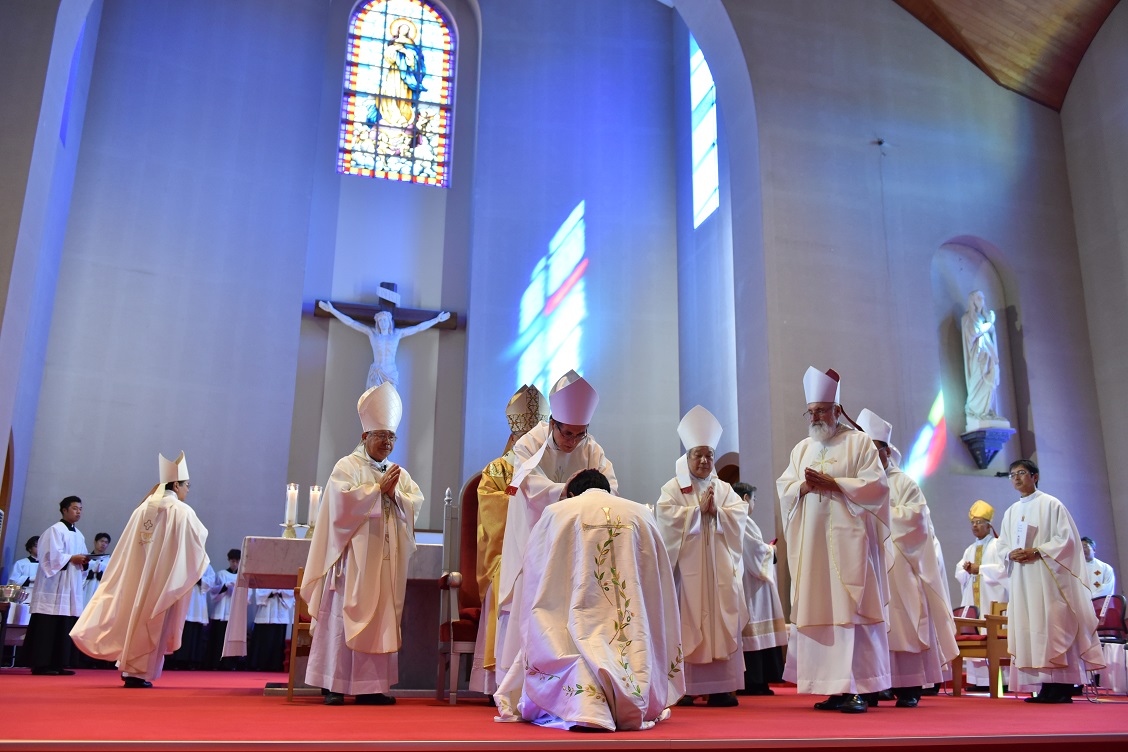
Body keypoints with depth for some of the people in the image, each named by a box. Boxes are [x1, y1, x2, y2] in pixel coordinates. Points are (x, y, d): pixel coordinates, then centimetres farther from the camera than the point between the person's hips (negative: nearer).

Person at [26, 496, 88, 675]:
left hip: (72, 586, 7)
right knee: (47, 625, -10)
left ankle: (58, 664, 6)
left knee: (65, 626, 4)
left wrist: (84, 562, -1)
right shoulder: (55, 530, -3)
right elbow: (52, 555, -13)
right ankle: (41, 664, -7)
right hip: (55, 585, -7)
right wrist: (71, 559, -11)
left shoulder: (79, 536, 20)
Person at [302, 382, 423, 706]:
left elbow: (416, 505, 6)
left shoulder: (399, 473, 17)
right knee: (344, 616, -4)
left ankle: (370, 686, 7)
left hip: (387, 560, 5)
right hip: (354, 556, -5)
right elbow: (344, 500, -14)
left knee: (381, 619, 3)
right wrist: (379, 489, -12)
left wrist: (395, 493, -10)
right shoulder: (347, 466, 2)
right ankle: (335, 685, 2)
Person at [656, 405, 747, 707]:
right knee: (687, 623, -5)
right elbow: (667, 518, -11)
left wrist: (716, 511, -11)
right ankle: (684, 688, 0)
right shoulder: (672, 488, 4)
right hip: (687, 566, -3)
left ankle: (721, 687, 4)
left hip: (720, 568, 4)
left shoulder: (724, 488, 16)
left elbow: (740, 516, 3)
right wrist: (699, 508, -10)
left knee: (723, 623, 0)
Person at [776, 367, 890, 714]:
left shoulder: (859, 442, 5)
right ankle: (834, 687, 5)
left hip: (848, 540, -5)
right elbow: (784, 488, 12)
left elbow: (875, 484, -5)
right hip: (812, 542, 5)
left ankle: (857, 689, -6)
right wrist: (805, 486, -8)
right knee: (816, 610, 1)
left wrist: (832, 484, -14)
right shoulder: (802, 449, 19)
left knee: (851, 608, -9)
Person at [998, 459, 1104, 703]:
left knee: (1053, 626, -10)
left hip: (1047, 576, -6)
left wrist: (1037, 551, -16)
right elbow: (1003, 545, 18)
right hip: (1022, 580, 6)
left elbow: (1067, 538, -7)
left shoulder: (1051, 505, 1)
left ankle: (1062, 689, -8)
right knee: (1028, 629, 0)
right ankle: (1046, 688, 2)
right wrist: (1012, 553, -4)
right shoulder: (1011, 512, 18)